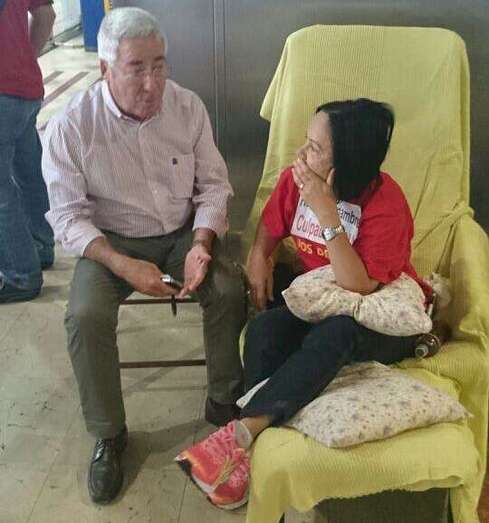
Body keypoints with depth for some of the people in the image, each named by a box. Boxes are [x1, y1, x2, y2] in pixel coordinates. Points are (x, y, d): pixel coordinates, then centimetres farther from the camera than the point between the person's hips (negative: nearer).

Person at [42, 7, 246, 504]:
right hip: (110, 241, -1)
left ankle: (223, 402, 2)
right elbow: (68, 215, -11)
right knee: (85, 316, -27)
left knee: (230, 289, -23)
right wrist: (122, 264, -26)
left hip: (183, 233, 2)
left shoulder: (188, 107, -8)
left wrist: (202, 243, -19)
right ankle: (108, 435, -4)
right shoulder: (71, 126, -15)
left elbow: (213, 185, -1)